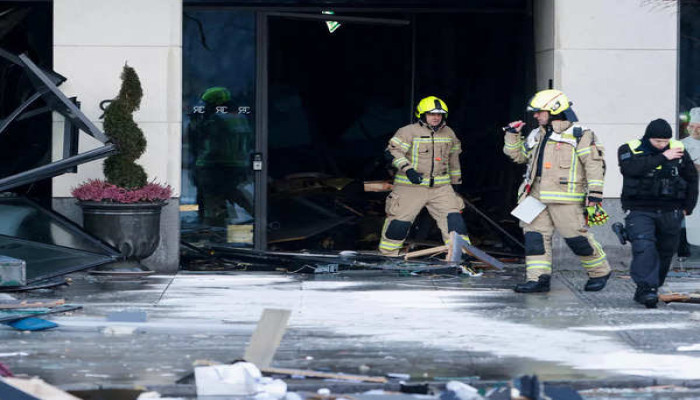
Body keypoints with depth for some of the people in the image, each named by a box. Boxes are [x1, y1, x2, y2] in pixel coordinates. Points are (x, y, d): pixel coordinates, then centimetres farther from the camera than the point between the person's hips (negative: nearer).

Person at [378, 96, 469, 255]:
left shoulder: (448, 133, 12)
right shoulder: (409, 131, -7)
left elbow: (453, 158, 23)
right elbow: (392, 151, -12)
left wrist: (456, 180, 26)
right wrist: (407, 169, -24)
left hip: (441, 187, 4)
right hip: (410, 187, -4)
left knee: (453, 217, -8)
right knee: (400, 221, -2)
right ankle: (387, 253, 14)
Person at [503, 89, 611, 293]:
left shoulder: (579, 135, -4)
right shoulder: (537, 136, 19)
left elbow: (594, 163, -7)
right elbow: (518, 155, 30)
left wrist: (595, 191, -13)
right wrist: (512, 135, 16)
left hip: (565, 197, -7)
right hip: (537, 196, 7)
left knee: (576, 237, -4)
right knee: (535, 234, -1)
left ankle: (599, 272, 13)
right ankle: (538, 278, 0)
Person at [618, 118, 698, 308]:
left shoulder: (679, 150, 5)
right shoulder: (629, 150, -4)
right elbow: (631, 168, -26)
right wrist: (662, 158, -24)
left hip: (670, 213, 4)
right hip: (639, 212, -4)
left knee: (665, 253, 8)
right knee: (644, 249, -22)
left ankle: (650, 289, 20)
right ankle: (646, 287, -27)